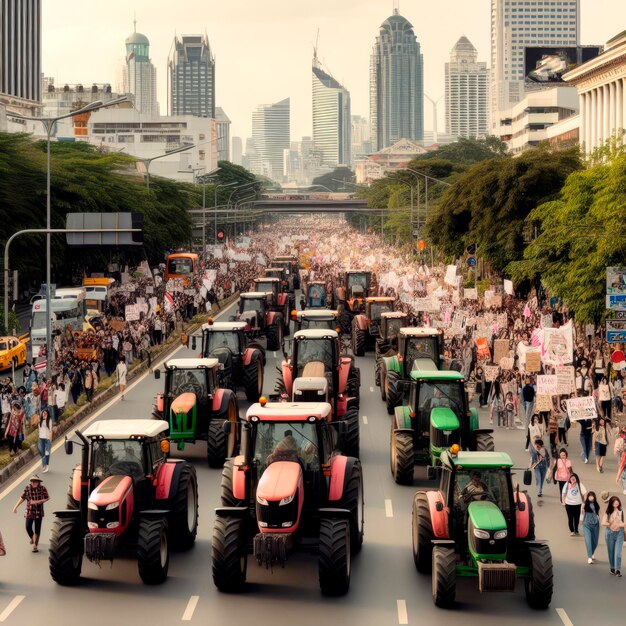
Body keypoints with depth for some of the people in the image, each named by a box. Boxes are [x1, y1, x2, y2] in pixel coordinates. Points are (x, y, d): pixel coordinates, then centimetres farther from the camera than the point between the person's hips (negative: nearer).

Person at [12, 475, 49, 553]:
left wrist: (37, 501, -15)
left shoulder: (42, 488, -9)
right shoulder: (27, 488, -7)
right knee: (28, 528, -2)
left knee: (37, 529, 0)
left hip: (39, 512, -1)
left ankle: (35, 545, 12)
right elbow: (22, 498, 2)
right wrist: (16, 507, -1)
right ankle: (32, 538, 31)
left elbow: (47, 498, -1)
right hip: (29, 511, 1)